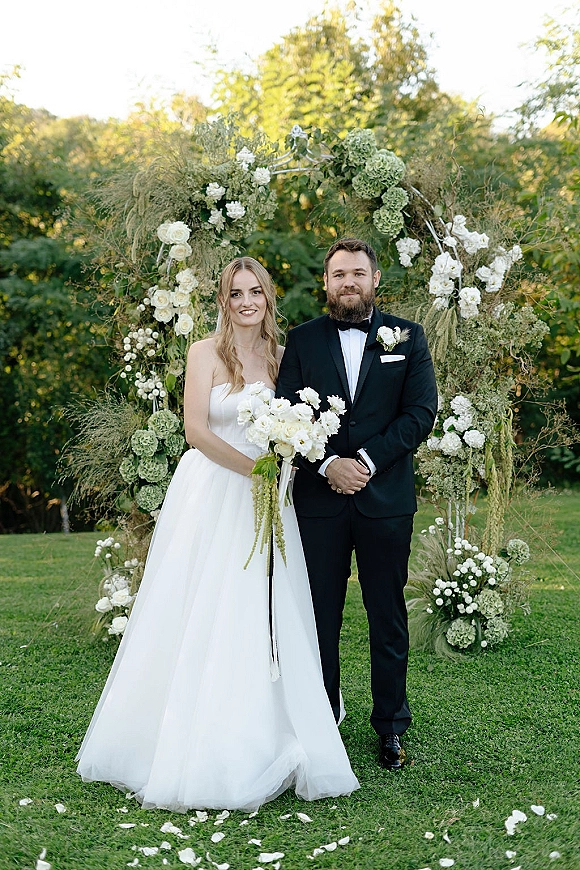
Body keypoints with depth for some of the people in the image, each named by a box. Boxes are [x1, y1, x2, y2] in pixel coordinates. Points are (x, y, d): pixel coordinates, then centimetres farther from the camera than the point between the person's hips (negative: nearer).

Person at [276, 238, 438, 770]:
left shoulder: (408, 337, 6)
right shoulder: (302, 341, 7)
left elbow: (422, 411, -3)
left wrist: (366, 460, -13)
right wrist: (329, 464, -15)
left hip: (385, 500, 0)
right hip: (319, 500, 1)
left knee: (388, 619, 8)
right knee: (320, 617, 6)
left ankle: (391, 727, 20)